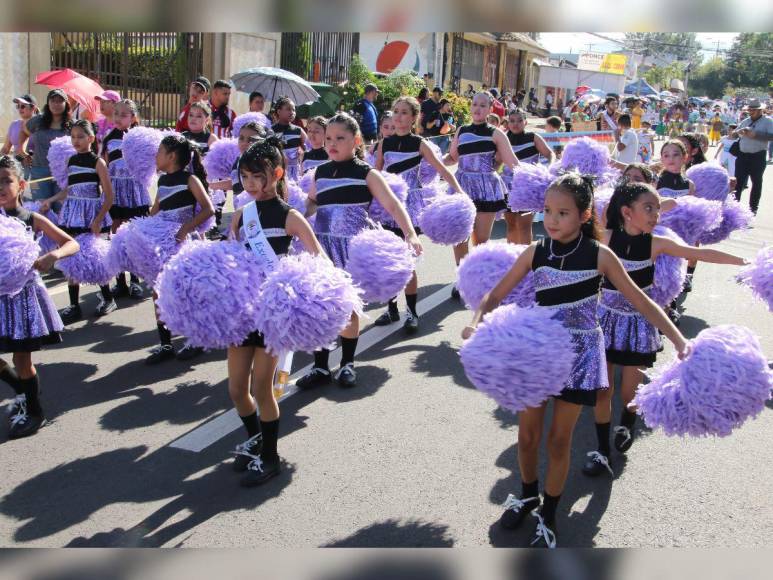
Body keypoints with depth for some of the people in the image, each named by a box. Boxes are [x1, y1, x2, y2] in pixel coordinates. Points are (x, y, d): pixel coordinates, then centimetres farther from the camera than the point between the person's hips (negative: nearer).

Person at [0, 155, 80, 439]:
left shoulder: (33, 219, -6)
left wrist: (53, 255, -26)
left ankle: (34, 411, 24)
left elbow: (72, 244, -6)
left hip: (24, 292, -3)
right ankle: (24, 390, 38)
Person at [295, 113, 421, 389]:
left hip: (351, 248, -3)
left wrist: (410, 233, -27)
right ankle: (320, 366, 14)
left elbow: (393, 205, -13)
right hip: (322, 247, 3)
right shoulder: (321, 171, 7)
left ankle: (347, 363, 25)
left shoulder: (366, 173, -6)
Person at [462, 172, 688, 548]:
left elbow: (640, 301, -7)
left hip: (578, 354, -2)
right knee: (527, 435, 10)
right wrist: (477, 322, -23)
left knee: (559, 440, 7)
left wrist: (678, 339, -14)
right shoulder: (535, 252, -6)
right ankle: (528, 495, 38)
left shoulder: (599, 255, -11)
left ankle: (548, 516, 26)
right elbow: (496, 295, -3)